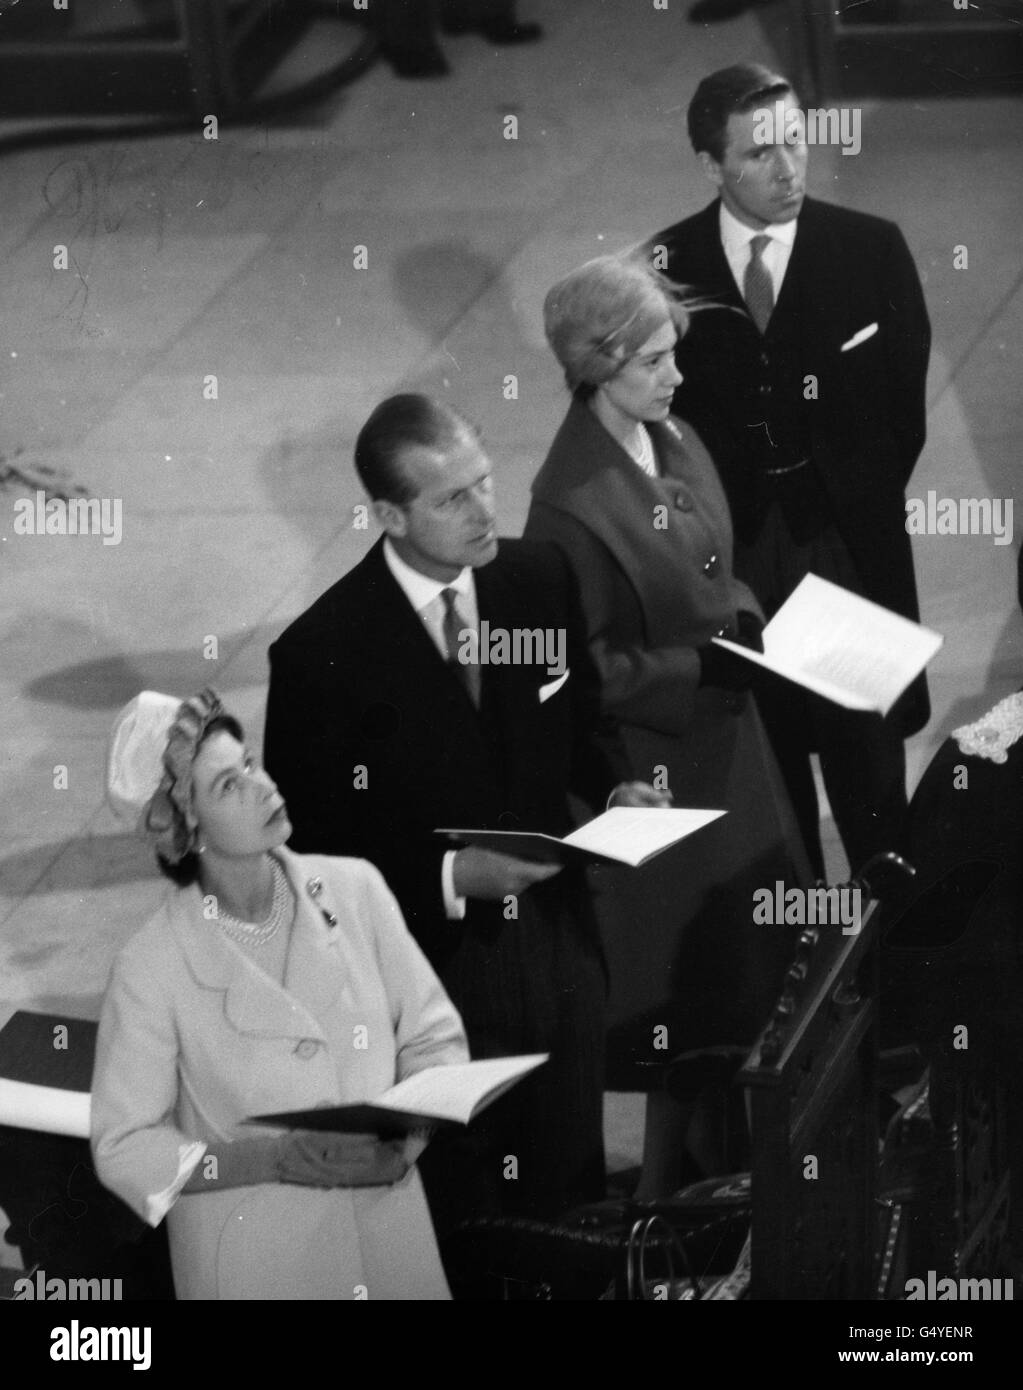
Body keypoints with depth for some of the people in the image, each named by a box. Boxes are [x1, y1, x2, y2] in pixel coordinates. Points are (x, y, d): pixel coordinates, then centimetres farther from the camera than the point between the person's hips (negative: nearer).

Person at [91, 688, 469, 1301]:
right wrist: (278, 1159, -19)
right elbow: (123, 1148, -9)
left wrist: (408, 1134, -15)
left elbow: (434, 1040, 4)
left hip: (392, 1228, 3)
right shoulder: (152, 968, -13)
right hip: (258, 1265, -3)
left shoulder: (355, 889, -3)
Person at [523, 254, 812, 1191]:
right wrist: (710, 667, -23)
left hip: (724, 734, 8)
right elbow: (592, 668, -19)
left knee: (755, 951, 15)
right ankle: (673, 1177, 19)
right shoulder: (574, 500, -23)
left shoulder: (676, 442, 2)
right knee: (683, 971, 4)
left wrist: (746, 622, -2)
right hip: (653, 756, -8)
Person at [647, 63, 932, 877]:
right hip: (728, 550, 1)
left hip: (848, 537, -1)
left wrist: (863, 498, 0)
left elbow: (903, 400, 3)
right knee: (766, 757, 7)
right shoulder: (668, 265, -1)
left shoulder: (872, 250, -2)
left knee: (868, 760, 2)